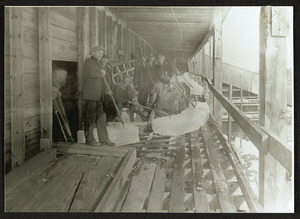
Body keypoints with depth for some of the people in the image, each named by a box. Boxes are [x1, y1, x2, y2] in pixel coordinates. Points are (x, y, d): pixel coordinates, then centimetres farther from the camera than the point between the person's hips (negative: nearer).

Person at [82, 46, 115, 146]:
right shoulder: (88, 63, -7)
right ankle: (89, 139, 5)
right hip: (89, 96, -9)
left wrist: (106, 89, 14)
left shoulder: (97, 64, 22)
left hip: (98, 96, 9)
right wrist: (102, 73, -5)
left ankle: (104, 139, 14)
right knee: (90, 117, -3)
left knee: (101, 117, 8)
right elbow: (92, 74, -25)